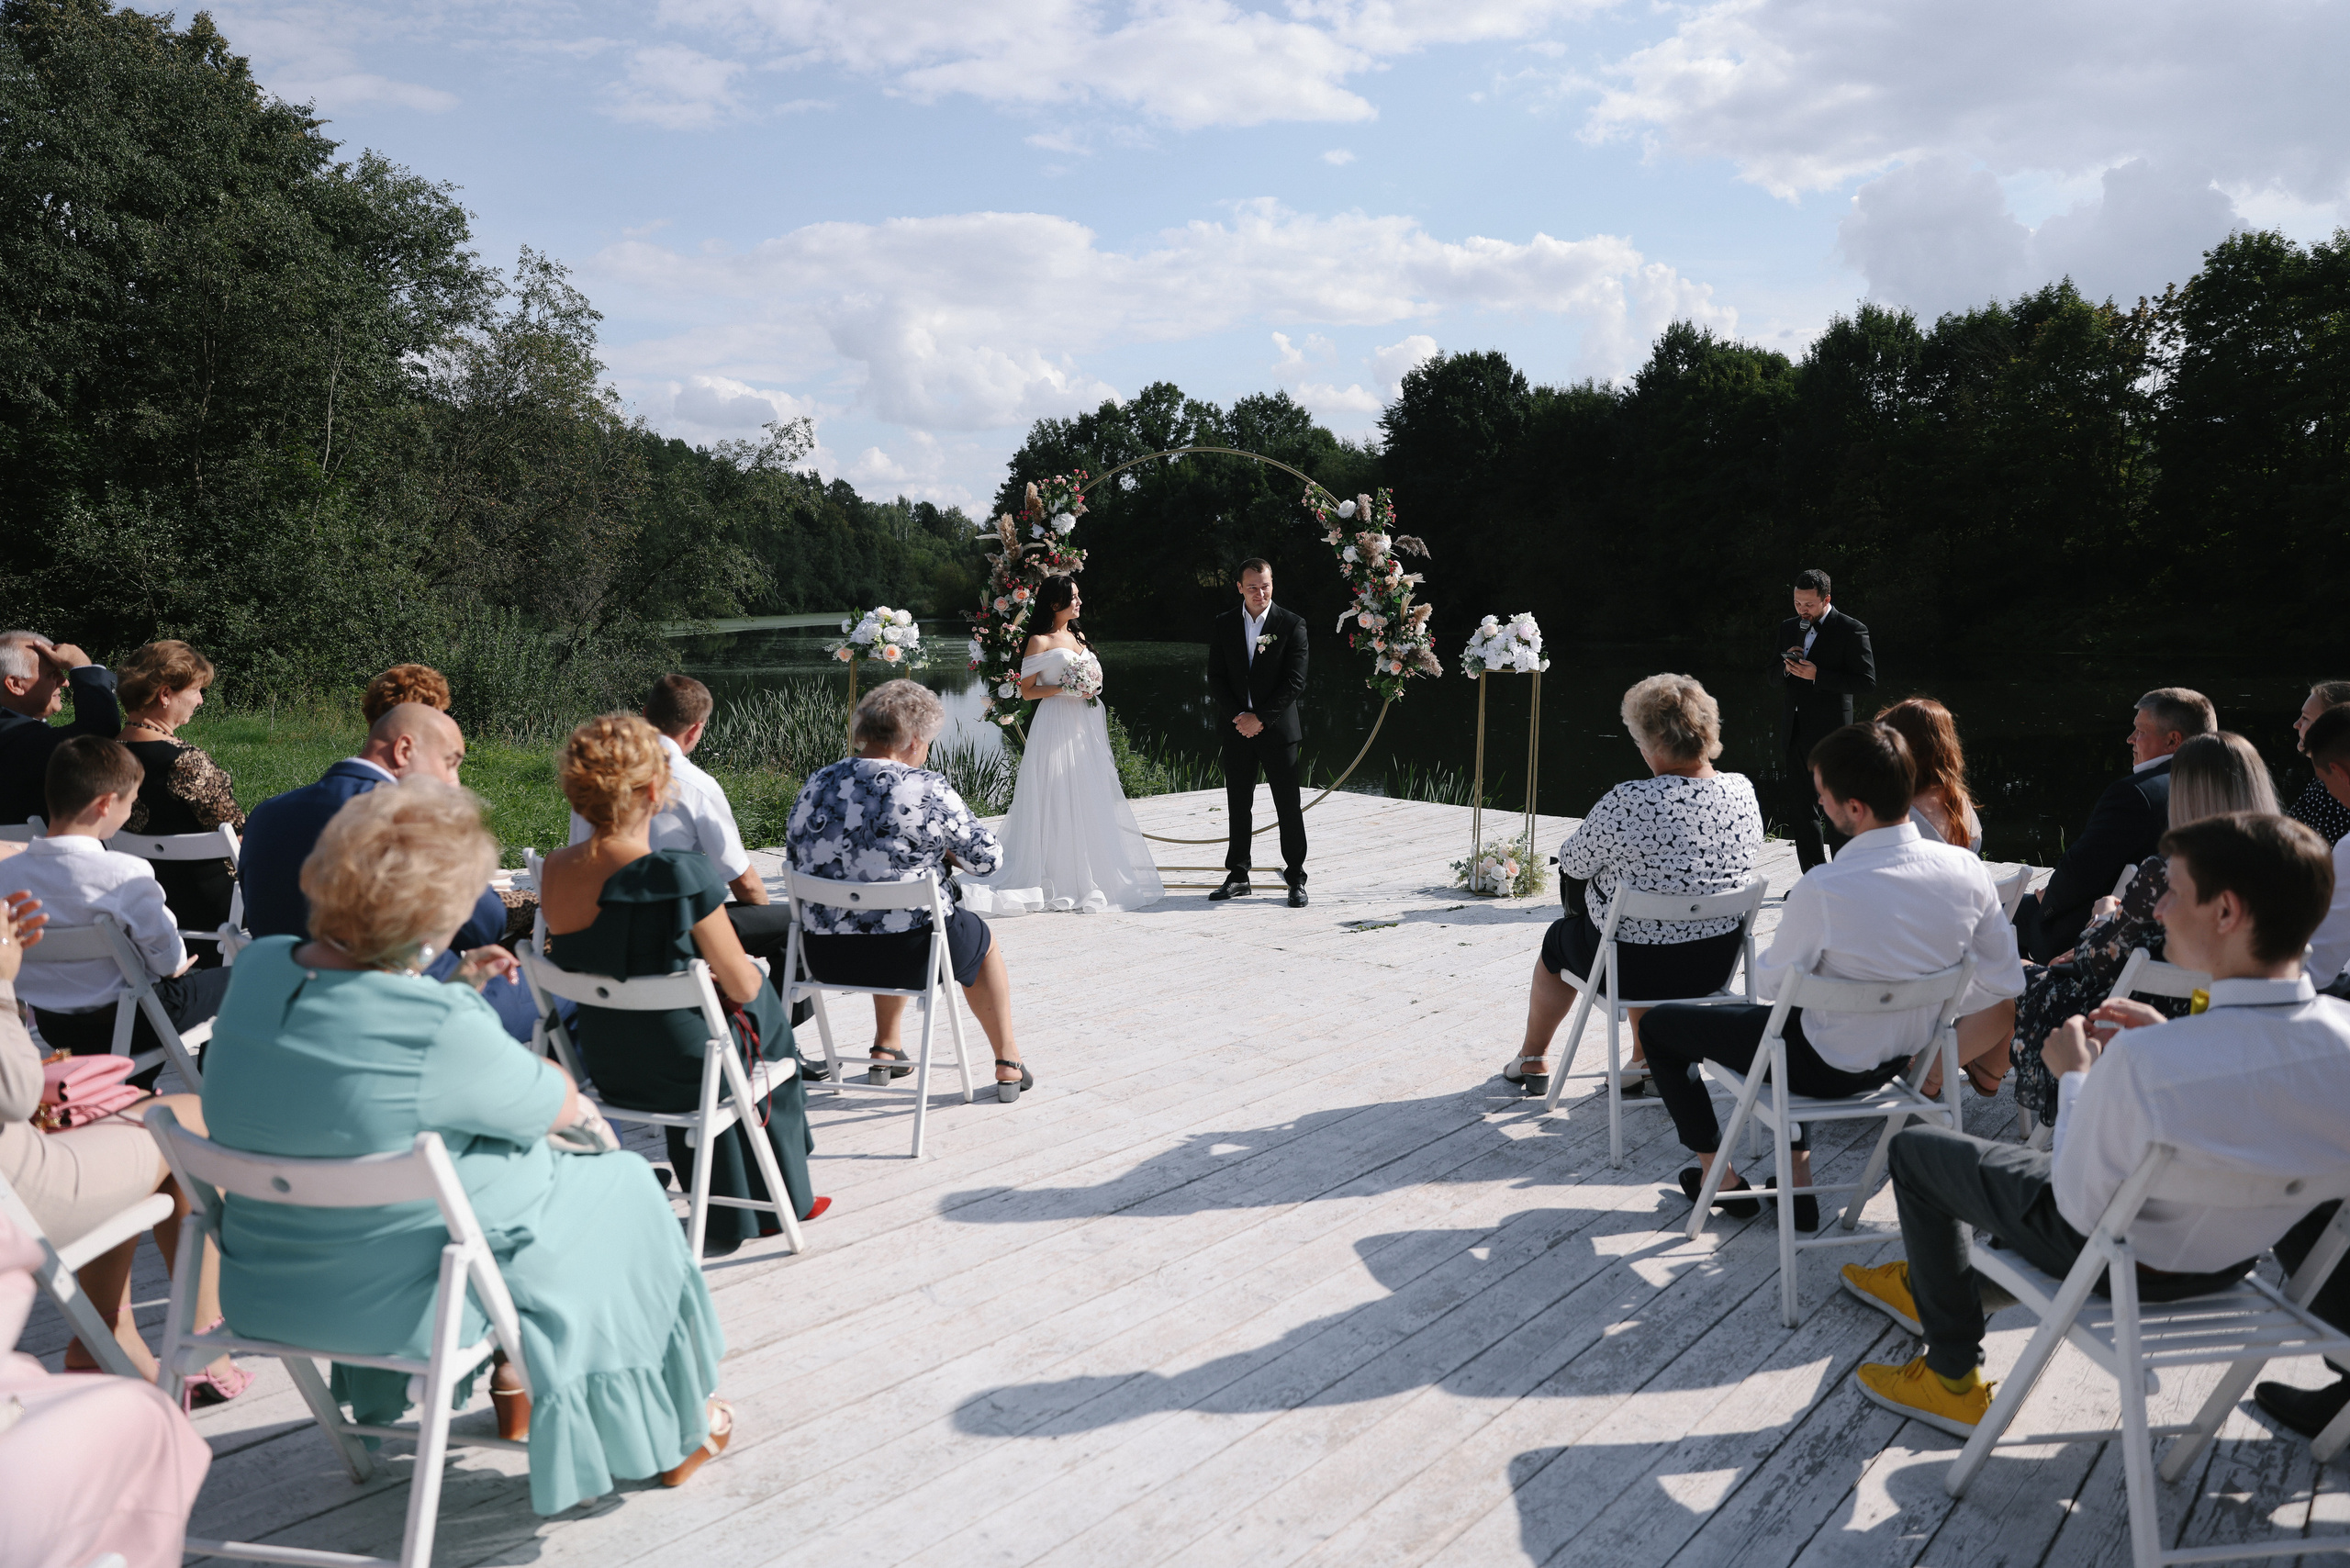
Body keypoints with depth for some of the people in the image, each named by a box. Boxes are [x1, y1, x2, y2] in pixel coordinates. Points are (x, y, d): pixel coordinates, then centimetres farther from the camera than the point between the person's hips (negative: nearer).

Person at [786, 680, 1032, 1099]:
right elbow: (987, 858, -6)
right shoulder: (929, 791, -15)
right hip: (907, 957, -5)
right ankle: (1009, 1067, 34)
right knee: (982, 939, 27)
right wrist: (946, 853, 17)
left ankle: (886, 1049, 46)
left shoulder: (815, 785, 0)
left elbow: (794, 853, 13)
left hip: (824, 955, 5)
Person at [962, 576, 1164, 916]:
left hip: (1087, 726, 7)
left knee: (1090, 801, 6)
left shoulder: (1078, 636, 16)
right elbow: (1026, 691, -7)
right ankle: (1061, 883, -2)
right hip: (1056, 727, -7)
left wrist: (1092, 687, 9)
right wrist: (1064, 688, -16)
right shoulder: (1040, 641, -5)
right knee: (1058, 803, -7)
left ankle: (1093, 876, 12)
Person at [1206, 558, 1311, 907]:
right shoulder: (1224, 625, 5)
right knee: (1238, 805, 9)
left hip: (1278, 728, -3)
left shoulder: (1292, 624, -4)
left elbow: (1295, 681, -9)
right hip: (1237, 729, 3)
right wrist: (1237, 717, -8)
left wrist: (1260, 718, -13)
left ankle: (1296, 879, 10)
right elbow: (1216, 678, 4)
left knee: (1289, 806, 1)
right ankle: (1237, 875, 19)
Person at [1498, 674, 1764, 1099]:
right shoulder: (1743, 792, -8)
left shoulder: (1629, 802, -27)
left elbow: (1573, 862, -12)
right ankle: (1645, 1064, 38)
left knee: (1558, 939, 26)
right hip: (1717, 966, 5)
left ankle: (1532, 1060, 46)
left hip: (1635, 968, -5)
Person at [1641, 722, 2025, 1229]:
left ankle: (1718, 1175, 26)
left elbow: (1770, 985, -16)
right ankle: (1798, 1176, 37)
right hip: (1903, 1057, 6)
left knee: (1661, 1024, 13)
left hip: (1827, 1067, -6)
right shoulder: (1966, 869, -15)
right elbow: (2003, 984, -3)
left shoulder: (1822, 889, -32)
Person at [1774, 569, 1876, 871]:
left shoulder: (1851, 631, -7)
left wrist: (1817, 676, -20)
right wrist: (1786, 666, -5)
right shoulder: (1789, 628, 12)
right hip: (1795, 731, 7)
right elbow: (1775, 677, 19)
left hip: (1829, 733, -7)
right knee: (1800, 809, 10)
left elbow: (1867, 681, -12)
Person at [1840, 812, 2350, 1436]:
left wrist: (2076, 1074, -11)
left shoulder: (2143, 1060, -40)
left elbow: (2082, 1209, -23)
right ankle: (1922, 1283, 49)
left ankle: (1954, 1381, 26)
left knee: (1915, 1147, 15)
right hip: (2238, 1259, 7)